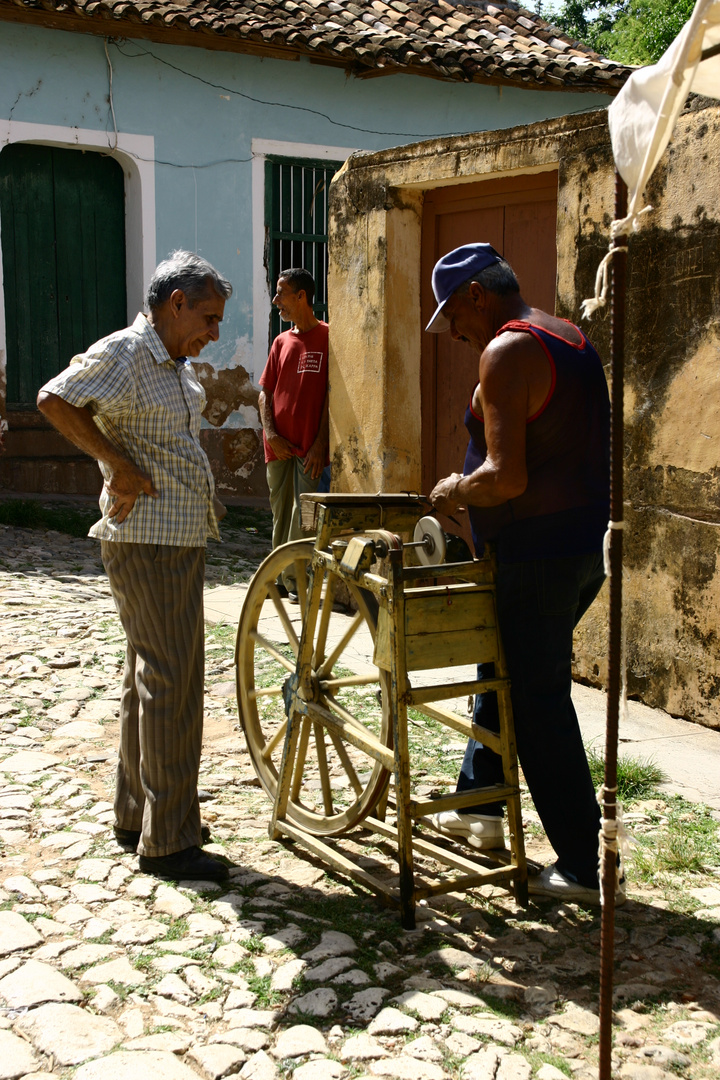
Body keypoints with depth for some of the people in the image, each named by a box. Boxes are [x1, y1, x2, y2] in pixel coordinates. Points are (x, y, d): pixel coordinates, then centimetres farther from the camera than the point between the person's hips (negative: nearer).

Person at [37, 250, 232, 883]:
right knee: (171, 683, -8)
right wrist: (122, 467, -21)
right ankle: (167, 842, 1)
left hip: (181, 541, 10)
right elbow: (56, 401, -23)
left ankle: (137, 818, 28)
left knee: (149, 679, 16)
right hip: (147, 544, -10)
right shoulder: (123, 354, -12)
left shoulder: (179, 367, 16)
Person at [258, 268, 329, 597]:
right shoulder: (281, 341, 15)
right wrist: (270, 433, -1)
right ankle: (280, 576, 17)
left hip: (309, 446, -6)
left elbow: (331, 394, -7)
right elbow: (265, 391, 15)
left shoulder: (327, 337, -3)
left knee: (301, 515, -8)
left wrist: (320, 444, -12)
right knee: (280, 514, 9)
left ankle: (294, 579, 0)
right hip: (278, 445, 6)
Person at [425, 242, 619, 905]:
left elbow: (505, 477, -25)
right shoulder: (572, 340, 14)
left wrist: (456, 490, -6)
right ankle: (479, 806, 37)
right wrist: (474, 492, 18)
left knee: (540, 703, -1)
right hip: (583, 547, 10)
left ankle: (584, 868, 8)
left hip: (535, 557, -10)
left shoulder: (508, 351, -17)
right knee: (501, 670, 22)